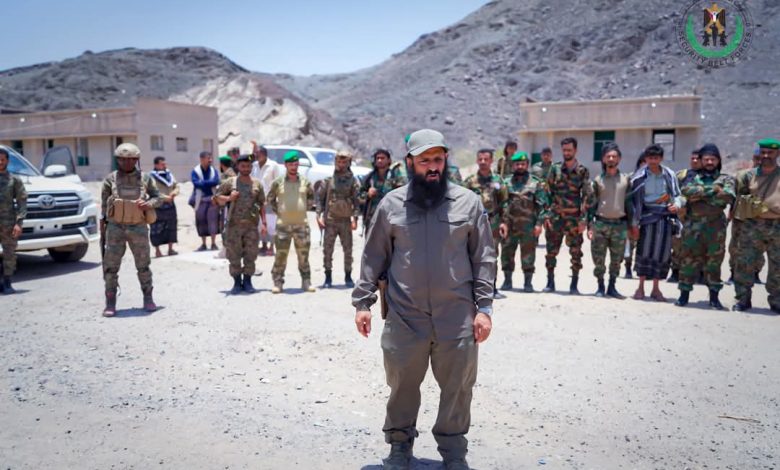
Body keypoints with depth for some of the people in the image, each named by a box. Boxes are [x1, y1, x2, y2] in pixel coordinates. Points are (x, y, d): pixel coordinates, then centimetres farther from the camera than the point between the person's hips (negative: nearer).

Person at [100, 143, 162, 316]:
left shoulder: (145, 178, 2)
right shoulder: (110, 179, 1)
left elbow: (158, 198, 7)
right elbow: (104, 201, 9)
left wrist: (148, 204, -13)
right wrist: (103, 220, 9)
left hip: (138, 227, 0)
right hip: (115, 227, 0)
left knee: (143, 265, 8)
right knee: (111, 266, 0)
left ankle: (148, 299, 22)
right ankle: (110, 303, 9)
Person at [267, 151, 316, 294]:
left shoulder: (305, 182, 6)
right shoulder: (278, 183, 2)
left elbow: (311, 198, 19)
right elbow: (270, 199, 13)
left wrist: (305, 208, 8)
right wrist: (277, 211, 4)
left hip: (302, 224, 2)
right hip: (283, 224, -2)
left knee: (303, 255, 7)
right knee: (280, 255, -1)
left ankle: (306, 282, 16)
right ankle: (278, 283, 8)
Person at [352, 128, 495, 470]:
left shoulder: (467, 202, 1)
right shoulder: (391, 204, 2)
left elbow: (483, 258, 2)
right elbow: (374, 257, 6)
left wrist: (484, 307, -4)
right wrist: (362, 302, 2)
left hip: (457, 317, 0)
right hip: (404, 317, 0)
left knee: (458, 387, 11)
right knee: (402, 384, 12)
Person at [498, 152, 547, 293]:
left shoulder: (536, 183, 4)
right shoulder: (507, 183, 11)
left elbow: (542, 205, -1)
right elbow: (502, 204, 7)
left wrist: (539, 223, -9)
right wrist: (502, 221, -3)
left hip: (528, 226, -2)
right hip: (509, 225, 3)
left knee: (528, 254, 2)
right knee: (507, 252, 7)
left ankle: (528, 282, 12)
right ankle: (507, 281, 19)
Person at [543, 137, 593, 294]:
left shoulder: (583, 171, 2)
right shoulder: (555, 169, 7)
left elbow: (587, 195, -2)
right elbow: (548, 192, 8)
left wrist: (583, 219, -10)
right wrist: (546, 215, 1)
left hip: (574, 218, -2)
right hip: (555, 216, 2)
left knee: (576, 253, 2)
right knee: (551, 251, 4)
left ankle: (574, 285, 11)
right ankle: (550, 283, 16)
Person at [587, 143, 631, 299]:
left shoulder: (626, 179, 8)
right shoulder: (598, 180, 5)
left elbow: (629, 202, 10)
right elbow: (592, 203, 3)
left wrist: (631, 225, 5)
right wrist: (589, 226, -4)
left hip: (620, 224, 1)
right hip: (600, 223, -1)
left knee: (617, 259, 6)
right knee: (599, 259, 0)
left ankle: (612, 287, 18)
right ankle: (600, 287, 13)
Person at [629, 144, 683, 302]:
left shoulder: (669, 175, 6)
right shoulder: (640, 176, -3)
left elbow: (677, 194, 14)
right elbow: (635, 200, -3)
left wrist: (677, 204, -9)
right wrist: (634, 223, -5)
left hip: (666, 217, 3)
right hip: (647, 216, -3)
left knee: (663, 253, 6)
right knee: (644, 251, -3)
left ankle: (656, 289, 18)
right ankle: (641, 287, 10)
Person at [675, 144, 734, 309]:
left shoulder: (726, 179, 11)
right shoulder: (692, 177, 12)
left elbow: (728, 197, -9)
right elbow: (686, 190, -10)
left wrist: (700, 195, -10)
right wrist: (711, 189, -12)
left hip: (716, 225, 0)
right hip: (693, 224, 0)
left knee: (714, 260, 4)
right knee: (688, 259, 0)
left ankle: (714, 296, 14)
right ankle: (684, 294, 7)